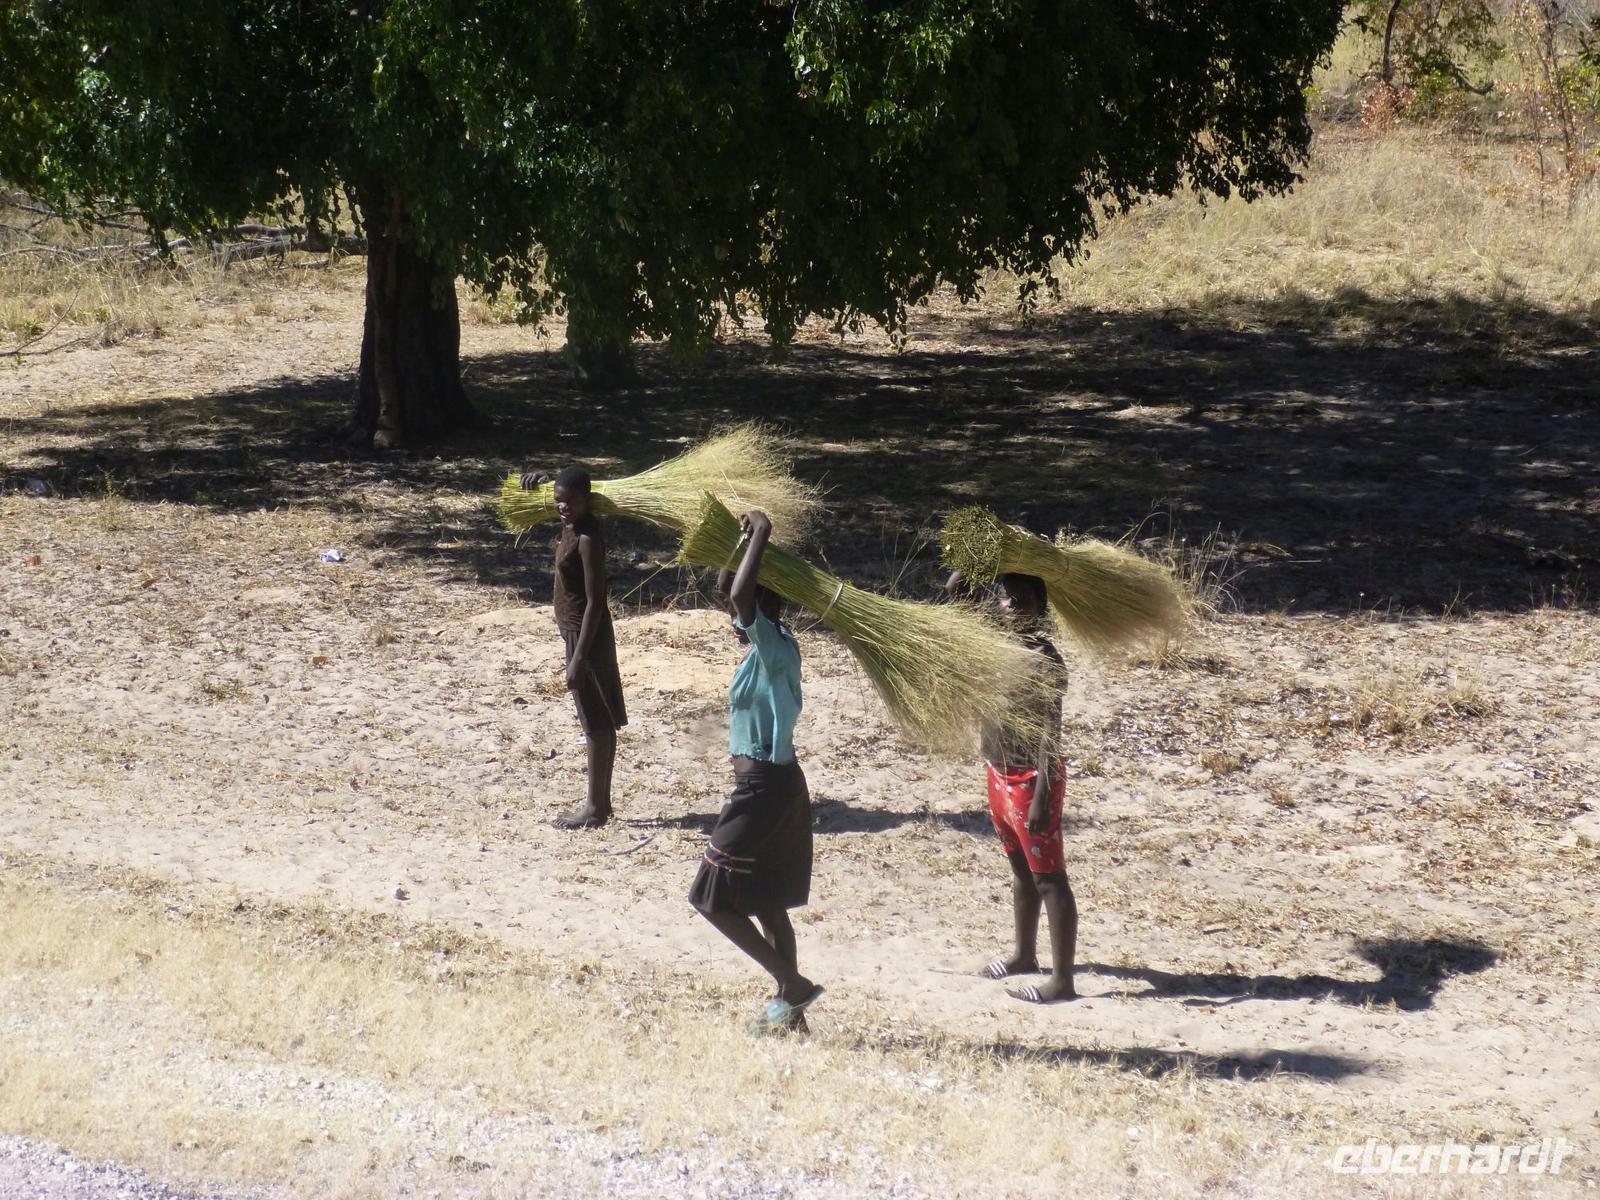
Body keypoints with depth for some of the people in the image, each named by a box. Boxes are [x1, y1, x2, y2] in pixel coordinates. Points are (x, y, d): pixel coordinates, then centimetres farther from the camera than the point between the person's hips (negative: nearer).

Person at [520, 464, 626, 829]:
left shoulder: (588, 538, -23)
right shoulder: (571, 524, 3)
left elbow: (595, 602, -24)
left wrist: (579, 658, -25)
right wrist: (540, 480, 4)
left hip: (587, 635, -10)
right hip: (576, 631, 10)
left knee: (597, 723, -2)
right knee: (598, 721, 14)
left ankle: (595, 808, 4)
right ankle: (599, 802, 21)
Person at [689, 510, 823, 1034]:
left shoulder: (774, 649, -19)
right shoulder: (775, 646, 7)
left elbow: (740, 595, -37)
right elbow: (733, 591, 22)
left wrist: (760, 535, -25)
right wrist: (745, 540, 9)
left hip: (763, 790, -10)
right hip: (778, 781, 10)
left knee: (712, 897, -3)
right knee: (765, 902, 17)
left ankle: (793, 985, -3)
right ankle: (789, 1009, 22)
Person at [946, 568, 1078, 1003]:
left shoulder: (1044, 657, -20)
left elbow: (1050, 732, -22)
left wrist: (1042, 796, -25)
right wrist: (955, 588, -1)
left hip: (1031, 780, -9)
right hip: (1001, 775, 9)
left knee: (1048, 879, -4)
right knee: (1021, 871, 22)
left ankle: (1062, 981, -1)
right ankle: (1024, 955, 37)